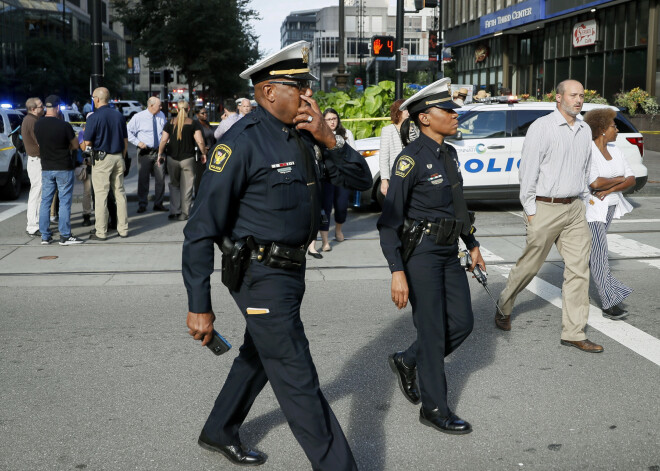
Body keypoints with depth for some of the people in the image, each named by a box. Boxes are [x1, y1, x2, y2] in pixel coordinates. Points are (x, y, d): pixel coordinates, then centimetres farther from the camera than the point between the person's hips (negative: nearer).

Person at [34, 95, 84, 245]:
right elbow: (75, 146, -3)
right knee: (65, 202, 1)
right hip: (64, 168, -5)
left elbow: (39, 143, 12)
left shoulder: (37, 125, 0)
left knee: (45, 201, 10)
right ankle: (65, 236, 2)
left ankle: (45, 236, 13)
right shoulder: (64, 125, -15)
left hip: (46, 168, 5)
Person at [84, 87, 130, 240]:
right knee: (120, 193, 10)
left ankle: (101, 232, 1)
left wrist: (85, 132, 12)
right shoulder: (119, 115, 7)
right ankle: (123, 229, 13)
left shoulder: (94, 117, -10)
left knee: (100, 195, -1)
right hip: (118, 157, 5)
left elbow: (87, 143, -10)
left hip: (102, 159, -5)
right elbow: (125, 140, 11)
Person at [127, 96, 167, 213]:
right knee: (143, 179, 0)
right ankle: (142, 205, 9)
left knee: (160, 178, 4)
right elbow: (128, 131, -4)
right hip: (144, 151, -4)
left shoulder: (161, 115, 7)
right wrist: (137, 142, -13)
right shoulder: (138, 117, -6)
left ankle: (158, 204, 14)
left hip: (158, 151, 4)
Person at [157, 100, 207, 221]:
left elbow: (163, 140, -3)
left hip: (172, 158, 2)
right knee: (186, 187, 7)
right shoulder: (193, 124, -5)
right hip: (188, 159, -2)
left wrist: (160, 154, 7)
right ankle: (184, 213, 8)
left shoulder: (170, 123, 0)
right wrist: (204, 154, 3)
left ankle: (174, 210, 6)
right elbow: (200, 141, -11)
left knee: (174, 184, 16)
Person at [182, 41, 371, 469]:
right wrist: (199, 306, -20)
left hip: (291, 270, 9)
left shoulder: (305, 135, 4)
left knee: (258, 357, 25)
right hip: (260, 277, -9)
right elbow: (202, 228, -19)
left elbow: (360, 180, 4)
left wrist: (328, 140, -14)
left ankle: (219, 432, 46)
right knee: (298, 381, -3)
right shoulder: (244, 141, -20)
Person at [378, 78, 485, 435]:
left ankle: (407, 362, 30)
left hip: (448, 253, 8)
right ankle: (434, 409, 16)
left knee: (462, 322, 10)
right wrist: (397, 272, -23)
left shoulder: (449, 154, 9)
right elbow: (389, 221, -18)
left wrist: (472, 244, 23)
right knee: (433, 332, 0)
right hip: (421, 254, -8)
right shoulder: (412, 159, -16)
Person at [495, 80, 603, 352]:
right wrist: (530, 211, -11)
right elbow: (528, 171, -10)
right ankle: (504, 308, 31)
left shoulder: (585, 131, 11)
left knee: (579, 269, 2)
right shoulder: (542, 127, -9)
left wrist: (582, 201, 14)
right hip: (546, 208, -6)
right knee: (529, 266, 5)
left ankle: (573, 333, 8)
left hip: (575, 209, 6)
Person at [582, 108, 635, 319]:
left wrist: (609, 189, -15)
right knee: (599, 255, -8)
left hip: (610, 206, 8)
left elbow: (631, 179, 2)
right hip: (591, 208, -8)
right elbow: (594, 183, -27)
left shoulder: (615, 151, 7)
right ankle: (610, 304, -7)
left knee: (591, 252, 18)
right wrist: (618, 179, -10)